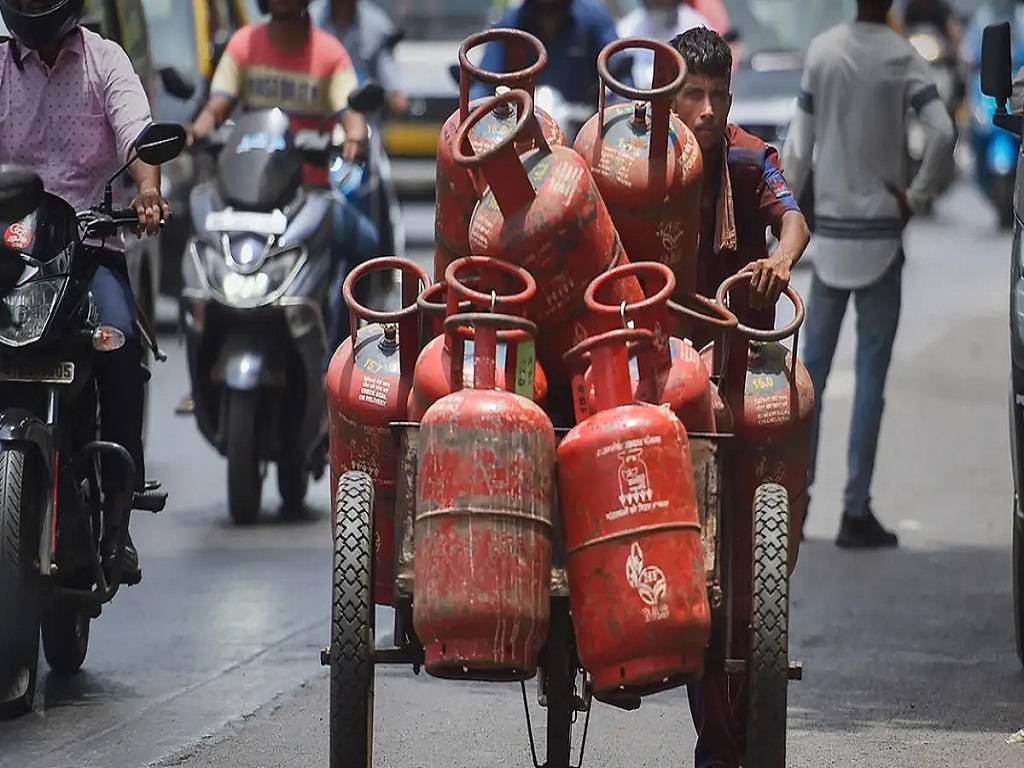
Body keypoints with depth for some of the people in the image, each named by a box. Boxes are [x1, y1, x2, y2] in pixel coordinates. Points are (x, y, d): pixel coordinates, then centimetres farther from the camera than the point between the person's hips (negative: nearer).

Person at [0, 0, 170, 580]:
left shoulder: (105, 60, 9)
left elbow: (135, 128, -9)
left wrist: (148, 188, -30)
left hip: (92, 235, -1)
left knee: (120, 338, -29)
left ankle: (119, 498, -19)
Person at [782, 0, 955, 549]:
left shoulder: (821, 52, 1)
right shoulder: (903, 59, -8)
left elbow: (800, 144, 2)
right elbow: (942, 132, -20)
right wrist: (917, 197, -7)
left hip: (829, 235, 3)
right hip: (880, 236, -3)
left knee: (811, 373, 9)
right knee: (870, 377, 0)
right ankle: (856, 511, -2)